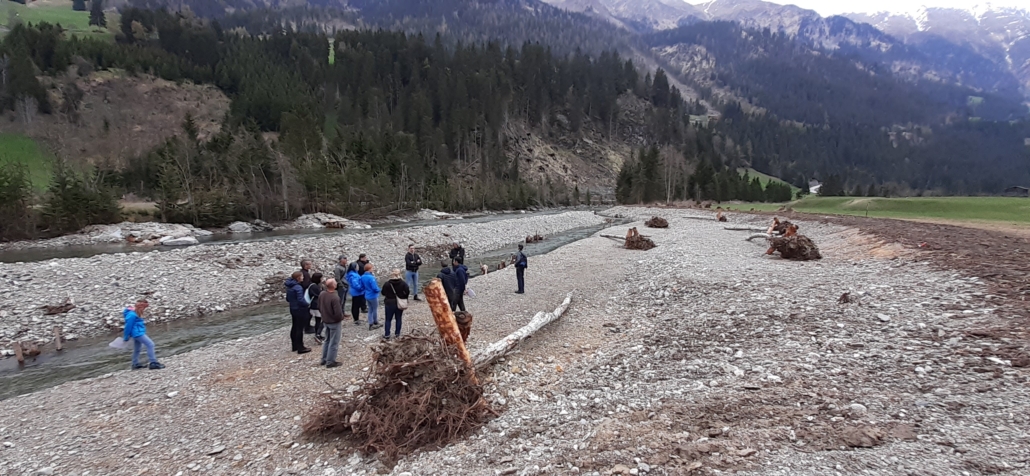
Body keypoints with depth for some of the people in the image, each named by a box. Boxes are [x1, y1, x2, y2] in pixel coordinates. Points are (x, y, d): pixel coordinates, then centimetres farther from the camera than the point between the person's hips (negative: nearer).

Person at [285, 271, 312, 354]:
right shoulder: (298, 287, -23)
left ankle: (295, 346, 28)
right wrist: (307, 305, -11)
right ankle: (300, 348, 3)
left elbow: (287, 299, 14)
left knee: (294, 327, 18)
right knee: (300, 328, -2)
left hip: (292, 309, 9)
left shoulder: (289, 287, 6)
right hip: (299, 310, -9)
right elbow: (301, 300, -26)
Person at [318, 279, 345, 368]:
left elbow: (319, 307, 9)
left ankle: (324, 359, 30)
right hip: (335, 322, -8)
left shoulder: (321, 295, -3)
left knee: (327, 340, 22)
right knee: (334, 343, 5)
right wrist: (340, 319, -8)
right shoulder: (335, 297, -28)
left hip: (325, 321, 8)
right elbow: (338, 312, -26)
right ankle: (330, 362, 13)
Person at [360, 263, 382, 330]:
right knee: (375, 310, 13)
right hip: (373, 296, -7)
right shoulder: (371, 277, -26)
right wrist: (379, 290, -6)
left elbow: (362, 287, 8)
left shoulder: (362, 277, -2)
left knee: (370, 310, 17)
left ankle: (371, 324, 20)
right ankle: (376, 323, 29)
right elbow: (375, 288, -25)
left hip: (367, 296, 7)